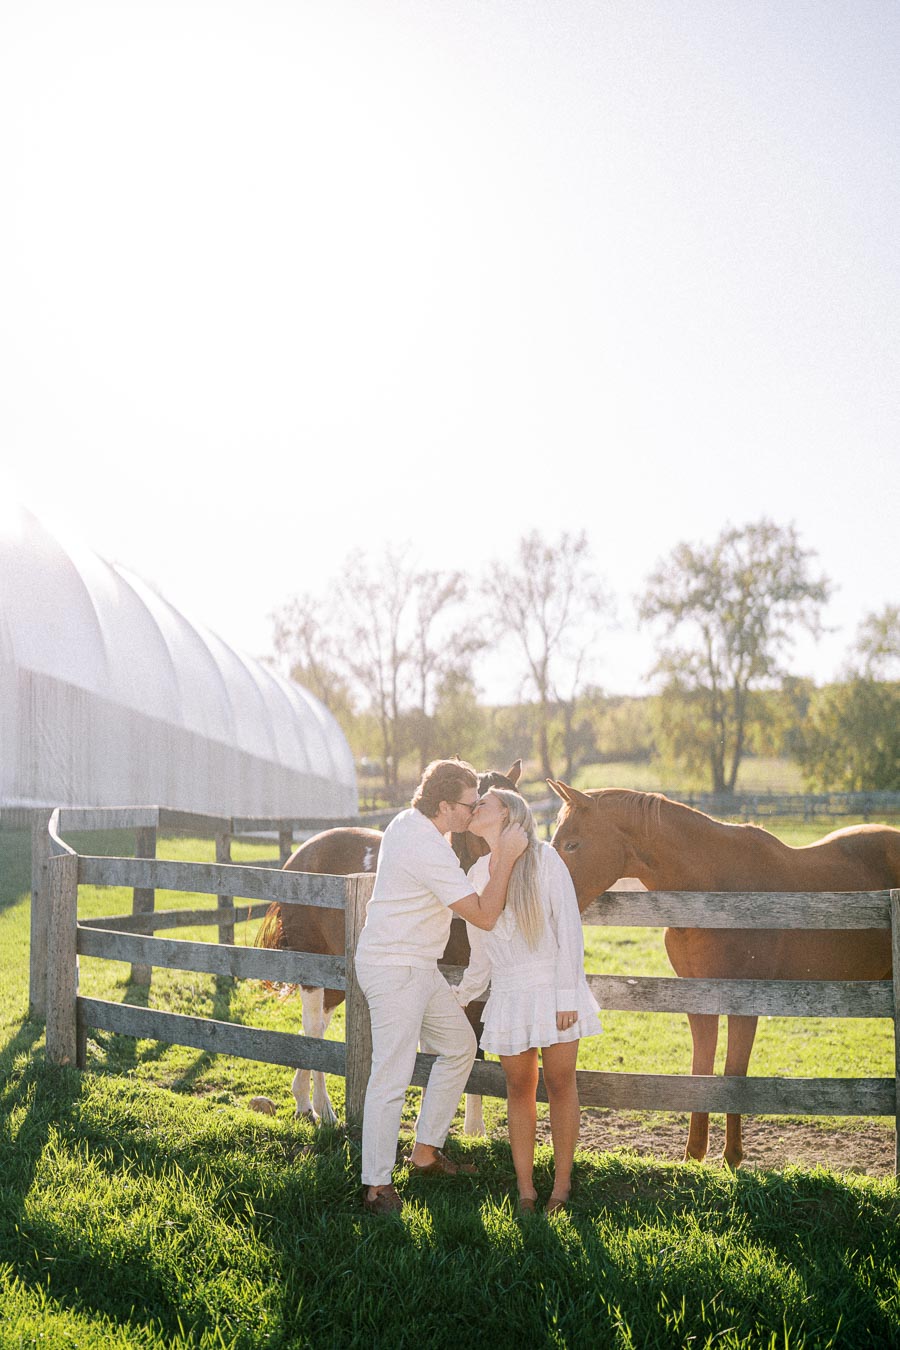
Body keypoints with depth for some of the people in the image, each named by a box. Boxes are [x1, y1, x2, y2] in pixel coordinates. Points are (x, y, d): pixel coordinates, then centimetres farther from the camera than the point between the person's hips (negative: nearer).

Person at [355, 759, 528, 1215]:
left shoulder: (407, 821, 5)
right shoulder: (431, 853, -26)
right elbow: (484, 916, -22)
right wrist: (506, 857, -19)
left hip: (417, 967, 11)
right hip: (394, 971, -11)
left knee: (460, 1046, 19)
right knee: (392, 1076, -7)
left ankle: (426, 1152, 27)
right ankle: (376, 1185, 2)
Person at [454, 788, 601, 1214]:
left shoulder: (543, 859, -6)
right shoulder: (478, 874, 8)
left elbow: (568, 927, -9)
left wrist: (567, 995, -13)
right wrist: (461, 997, 24)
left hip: (553, 987, -4)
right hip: (508, 994, 4)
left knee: (559, 1082, 1)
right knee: (519, 1087, 5)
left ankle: (562, 1186, 13)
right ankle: (525, 1189, 13)